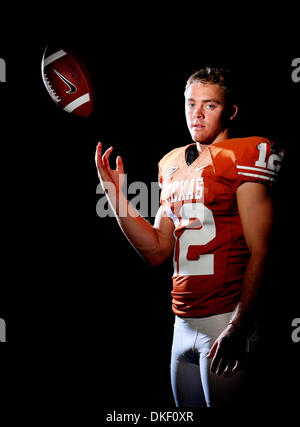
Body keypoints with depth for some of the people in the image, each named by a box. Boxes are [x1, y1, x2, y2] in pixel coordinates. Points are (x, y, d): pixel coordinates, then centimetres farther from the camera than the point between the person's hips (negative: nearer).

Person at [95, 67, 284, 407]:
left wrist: (238, 327, -21)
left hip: (227, 321, -7)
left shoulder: (245, 156, -7)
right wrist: (115, 194, 6)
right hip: (183, 324, 7)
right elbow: (157, 251, 13)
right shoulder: (172, 165, 15)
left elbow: (260, 253, -13)